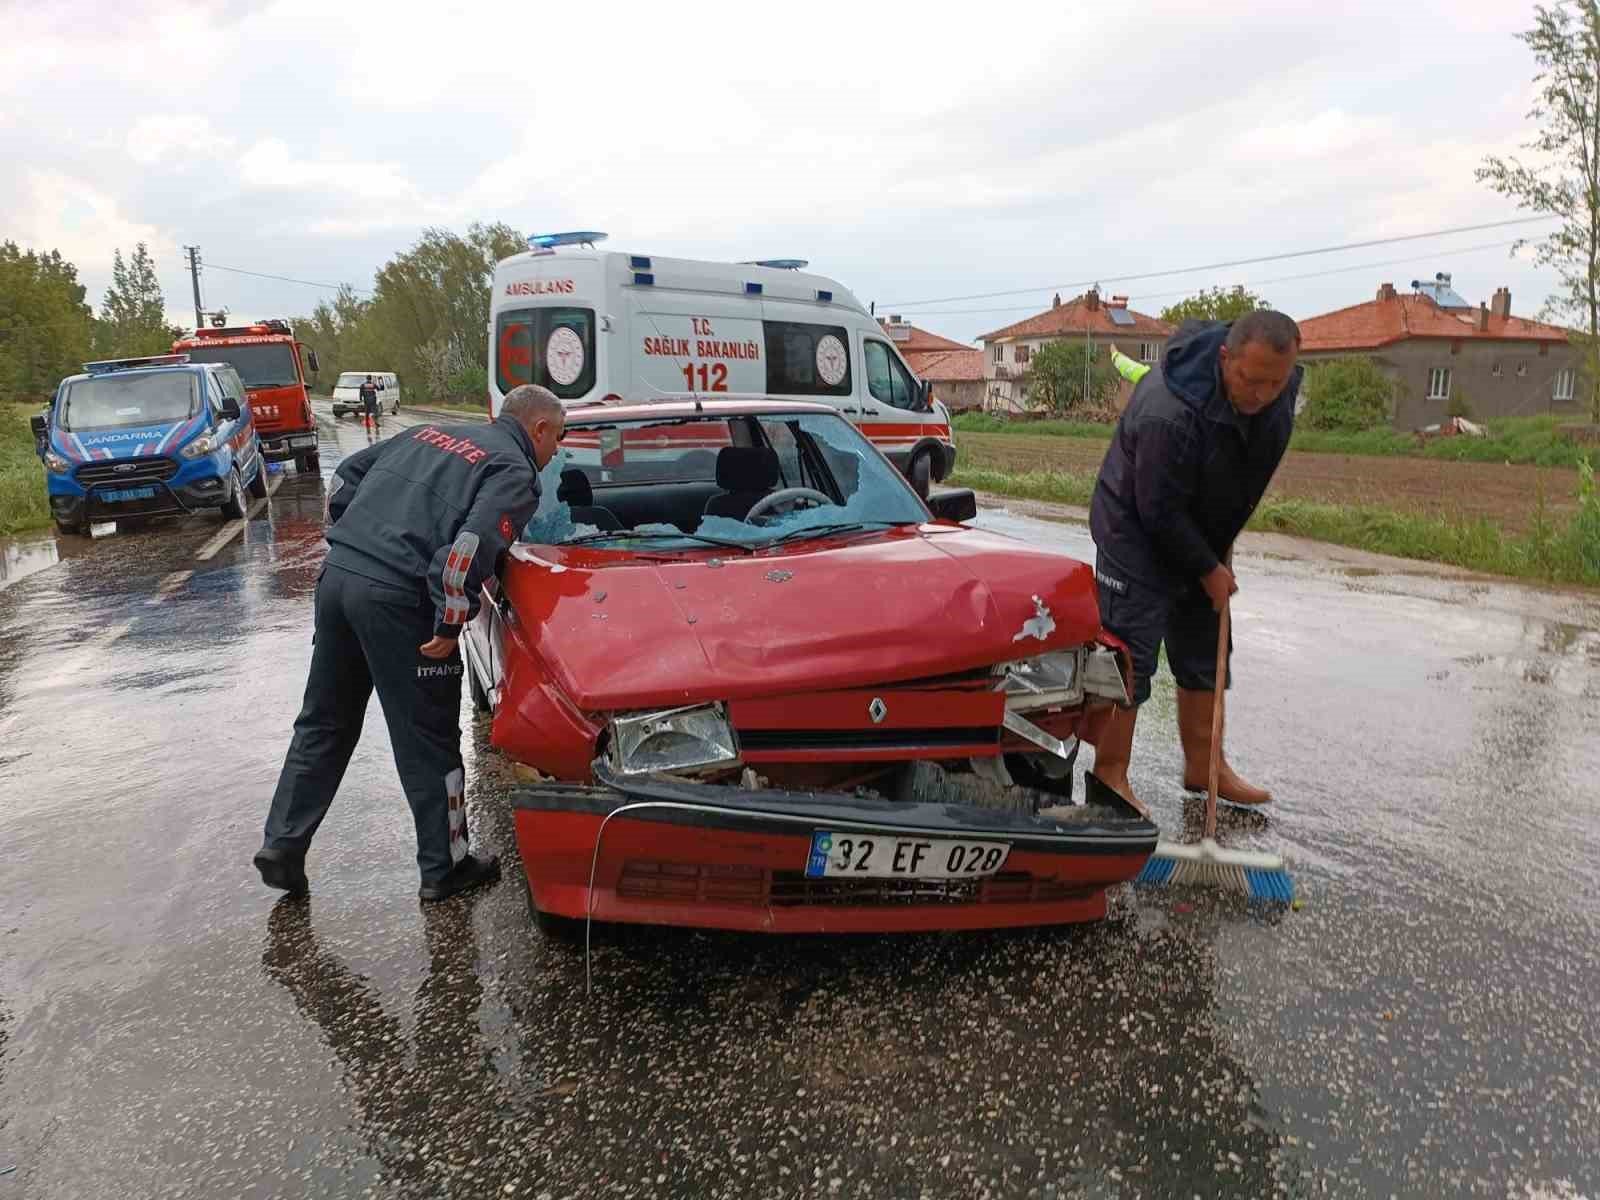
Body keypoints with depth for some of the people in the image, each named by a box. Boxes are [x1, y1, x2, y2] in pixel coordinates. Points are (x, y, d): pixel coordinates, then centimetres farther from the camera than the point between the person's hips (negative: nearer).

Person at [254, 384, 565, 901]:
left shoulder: (428, 433, 22)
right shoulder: (514, 472, -2)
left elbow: (345, 479, 23)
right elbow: (470, 546, -19)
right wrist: (451, 625, -11)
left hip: (336, 576, 8)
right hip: (397, 600, -7)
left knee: (322, 726, 20)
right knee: (428, 741, 6)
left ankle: (281, 845, 26)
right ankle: (444, 868, 18)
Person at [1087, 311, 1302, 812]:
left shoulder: (1279, 388, -9)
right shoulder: (1169, 412, -35)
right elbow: (1158, 510, -27)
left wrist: (1222, 545, 9)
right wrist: (1208, 568, -17)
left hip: (1200, 534, 8)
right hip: (1139, 535, -8)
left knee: (1205, 652, 14)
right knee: (1130, 656, -8)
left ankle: (1203, 764, 28)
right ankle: (1110, 774, 4)